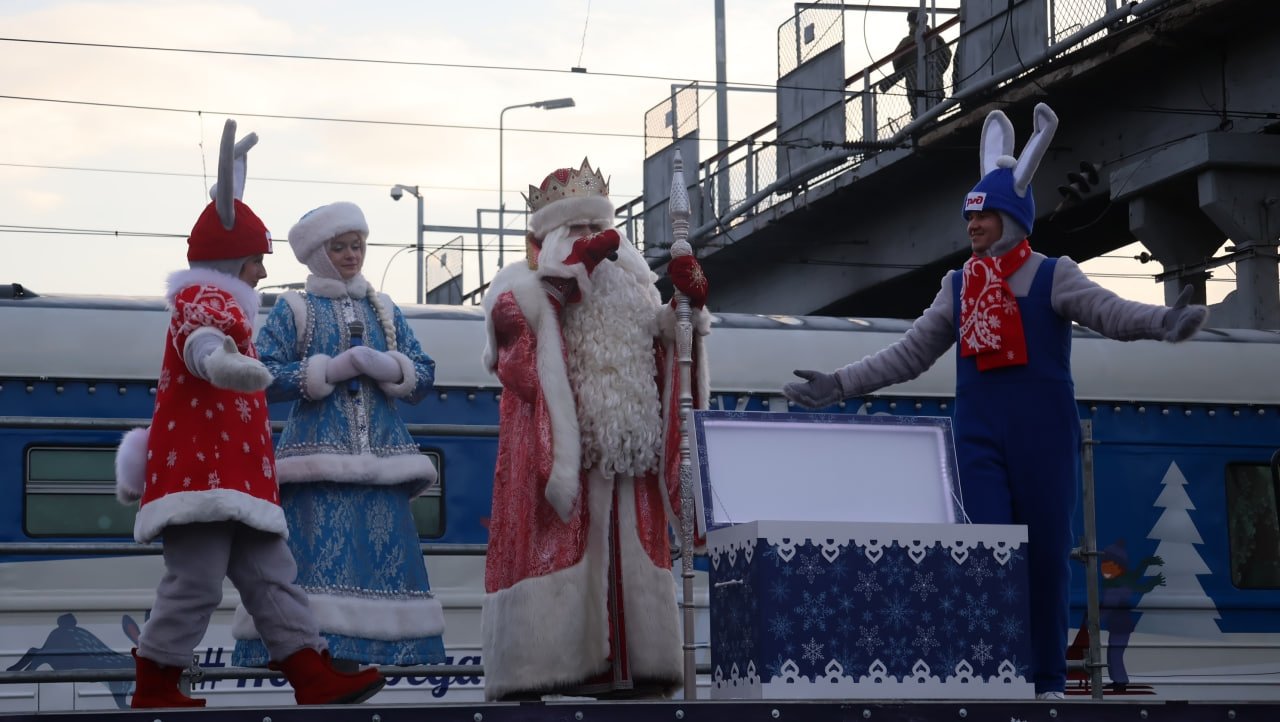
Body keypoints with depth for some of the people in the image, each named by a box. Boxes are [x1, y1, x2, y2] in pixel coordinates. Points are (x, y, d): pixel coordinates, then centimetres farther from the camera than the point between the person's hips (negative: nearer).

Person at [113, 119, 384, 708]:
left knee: (270, 576, 4)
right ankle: (153, 688, -5)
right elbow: (203, 339, -34)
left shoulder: (217, 302, 26)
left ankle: (313, 679, 1)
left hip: (234, 477, 11)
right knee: (196, 578, -12)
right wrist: (221, 361, -56)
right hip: (199, 472, -11)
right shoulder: (206, 299, -8)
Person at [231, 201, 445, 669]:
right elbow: (265, 377, -4)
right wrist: (331, 370, -11)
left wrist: (386, 366, -7)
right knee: (321, 557, -14)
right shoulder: (293, 311, 7)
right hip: (319, 456, -4)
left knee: (383, 553, -3)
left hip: (380, 456, 4)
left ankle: (355, 656, 0)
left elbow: (424, 376, 13)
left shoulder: (384, 311, 18)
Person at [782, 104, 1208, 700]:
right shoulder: (959, 286, 10)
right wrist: (840, 385, 8)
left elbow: (1108, 310, -17)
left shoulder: (1052, 276, -1)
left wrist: (1162, 321, -38)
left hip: (1043, 437, -2)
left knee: (1046, 556, 2)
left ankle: (1048, 682, 11)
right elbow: (908, 354, 13)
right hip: (979, 438, 3)